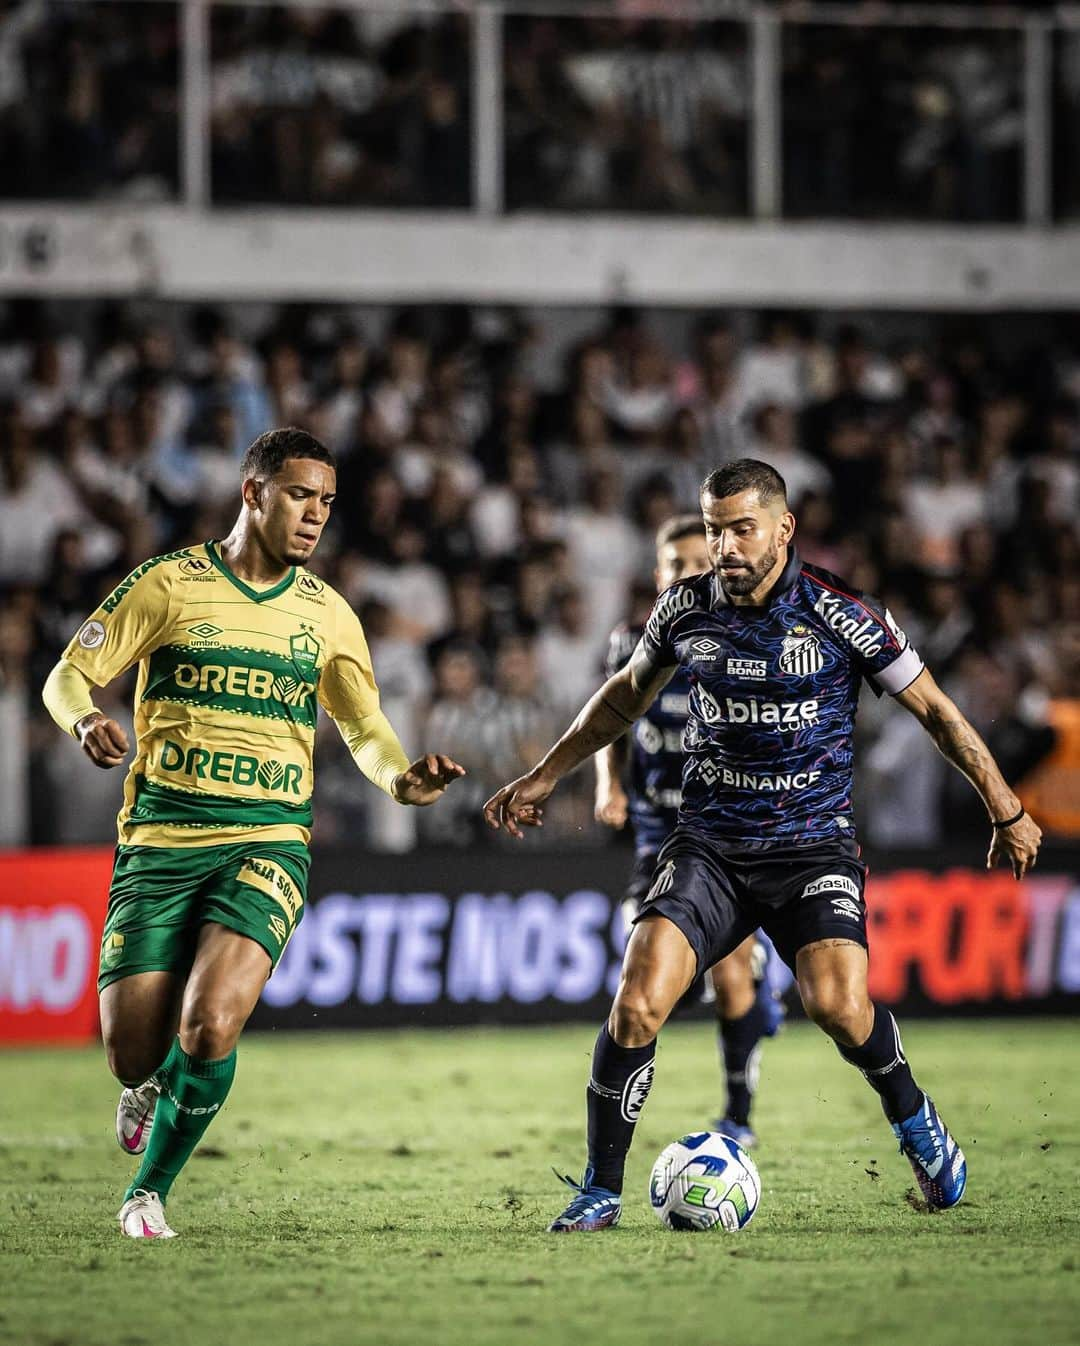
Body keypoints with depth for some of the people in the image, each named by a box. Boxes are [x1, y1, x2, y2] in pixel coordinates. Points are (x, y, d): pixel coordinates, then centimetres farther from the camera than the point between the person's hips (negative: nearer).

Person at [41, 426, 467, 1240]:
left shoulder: (327, 615, 8)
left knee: (209, 1027, -23)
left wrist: (402, 776, -14)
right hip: (159, 840, -1)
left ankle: (149, 1193, 1)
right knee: (134, 1054, -4)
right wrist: (87, 722, -22)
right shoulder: (168, 585, 0)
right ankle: (151, 1089, 37)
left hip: (267, 844, 1)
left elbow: (365, 729, 9)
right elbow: (68, 677, 2)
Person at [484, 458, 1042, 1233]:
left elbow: (933, 709, 2)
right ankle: (600, 1193, -3)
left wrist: (1007, 812, 5)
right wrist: (543, 779, 21)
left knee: (838, 1004, -25)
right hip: (709, 846, 3)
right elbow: (628, 695, 21)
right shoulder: (685, 609, 0)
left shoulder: (840, 614, -9)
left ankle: (914, 1120, 8)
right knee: (638, 1003, -18)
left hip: (815, 843, -2)